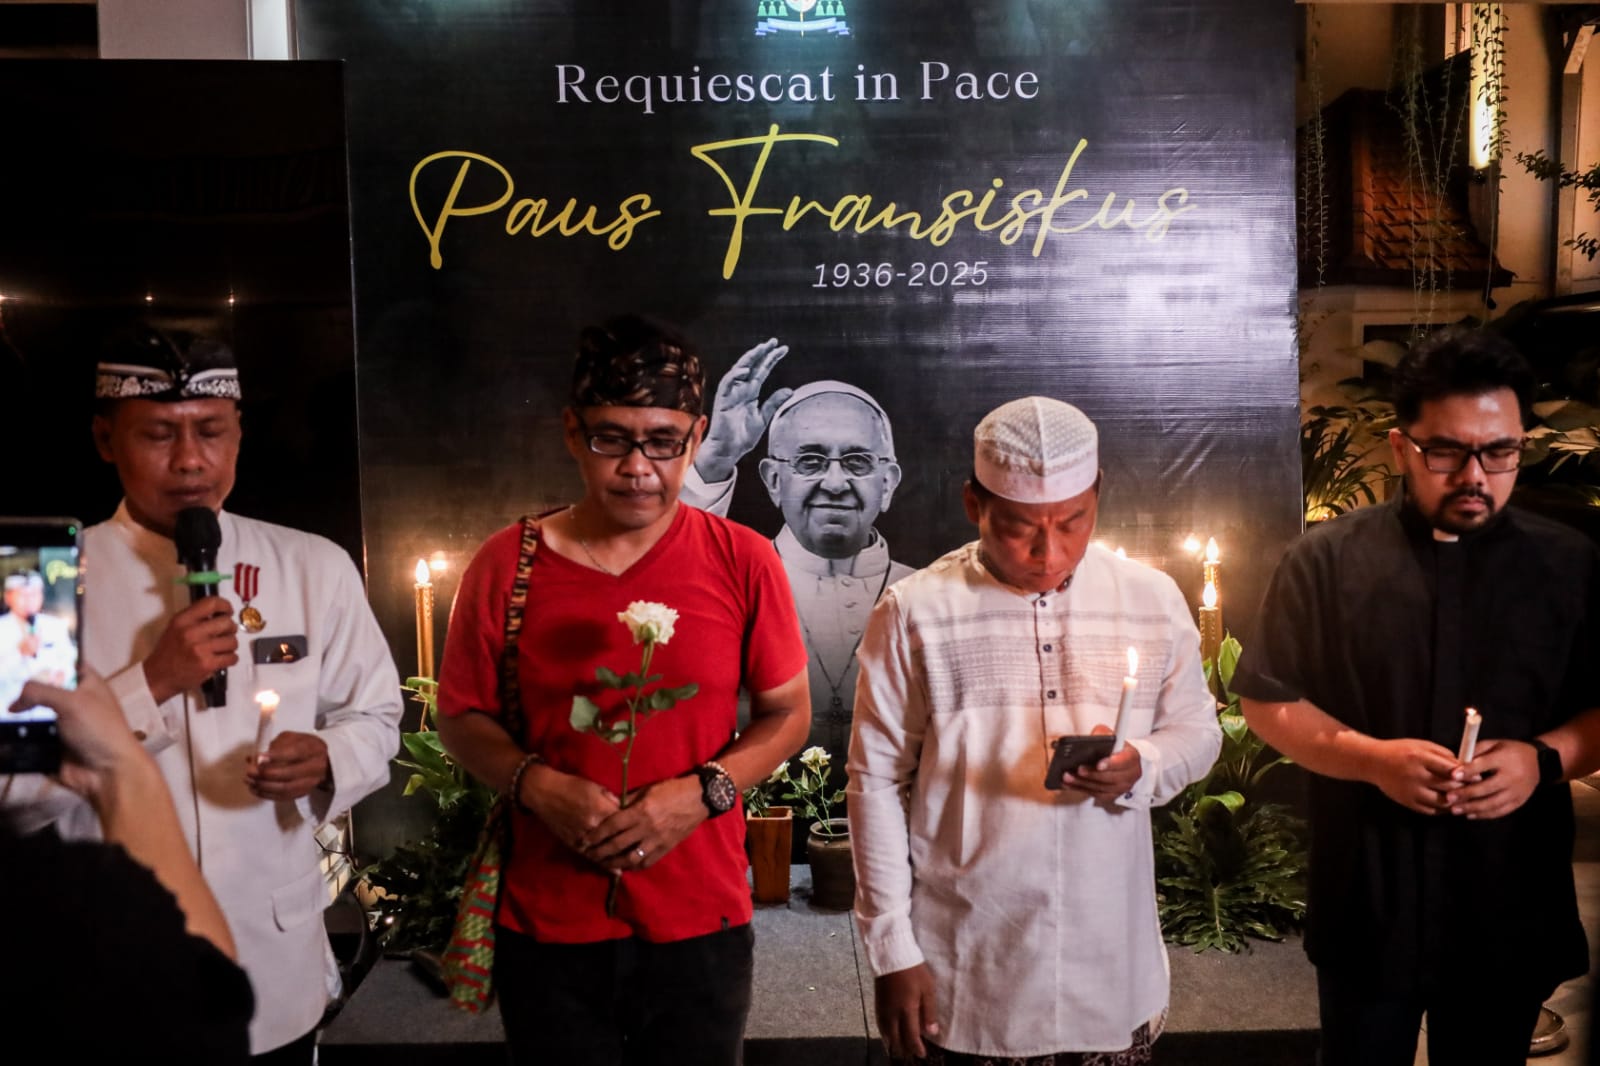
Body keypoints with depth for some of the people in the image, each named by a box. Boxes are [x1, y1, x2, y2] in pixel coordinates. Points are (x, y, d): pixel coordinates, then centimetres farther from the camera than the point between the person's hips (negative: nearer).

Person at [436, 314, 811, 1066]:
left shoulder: (743, 562, -5)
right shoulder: (507, 565, -4)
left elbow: (788, 713, 2)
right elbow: (463, 719, 4)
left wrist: (701, 792, -14)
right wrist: (537, 784, -14)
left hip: (700, 926, 0)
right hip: (547, 927, 0)